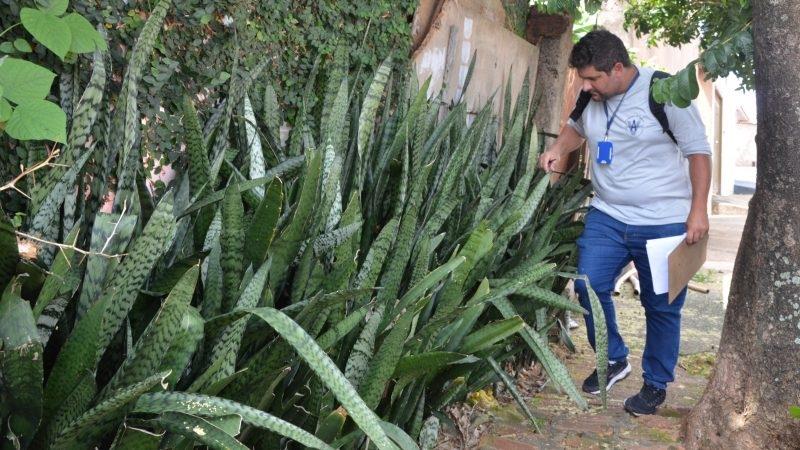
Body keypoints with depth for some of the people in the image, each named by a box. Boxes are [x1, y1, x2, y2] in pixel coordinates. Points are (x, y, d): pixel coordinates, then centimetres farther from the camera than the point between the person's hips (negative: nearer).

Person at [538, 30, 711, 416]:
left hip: (665, 221, -4)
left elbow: (698, 152, -9)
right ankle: (615, 360, 19)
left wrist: (698, 210, -14)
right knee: (589, 287, -5)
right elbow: (576, 127, 24)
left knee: (661, 307, 5)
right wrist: (558, 148, 3)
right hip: (607, 215, 5)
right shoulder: (590, 97, 2)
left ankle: (656, 384, 23)